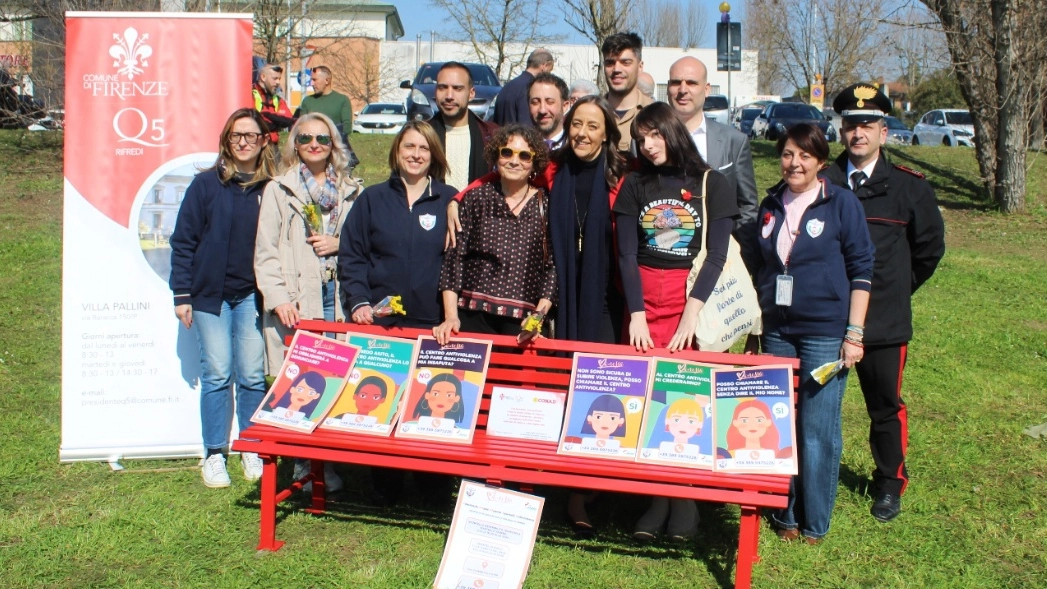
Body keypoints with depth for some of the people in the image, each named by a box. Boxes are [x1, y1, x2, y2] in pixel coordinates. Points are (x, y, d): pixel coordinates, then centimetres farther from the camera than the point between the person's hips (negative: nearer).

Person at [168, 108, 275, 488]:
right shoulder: (206, 184, 0)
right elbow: (183, 241, 2)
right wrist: (182, 294, -2)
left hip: (253, 295, 1)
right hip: (210, 294, -1)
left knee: (253, 375, 3)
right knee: (217, 374, 1)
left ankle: (252, 451, 17)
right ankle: (214, 455, 12)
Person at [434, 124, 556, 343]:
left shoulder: (546, 206, 5)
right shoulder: (476, 199, 6)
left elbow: (554, 267, 3)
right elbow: (454, 257, 3)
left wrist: (539, 315, -8)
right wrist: (451, 315, -5)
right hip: (473, 317, 0)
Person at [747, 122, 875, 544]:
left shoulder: (842, 204, -4)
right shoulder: (770, 205, 9)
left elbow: (861, 269, -4)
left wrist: (854, 333, -10)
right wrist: (751, 330, 14)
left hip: (825, 332, -4)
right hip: (777, 331, 4)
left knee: (818, 430, 0)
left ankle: (814, 522, 15)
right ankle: (785, 515, 23)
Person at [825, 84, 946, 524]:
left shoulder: (909, 186, -1)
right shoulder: (822, 183, 1)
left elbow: (930, 246, 10)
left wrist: (897, 287, 12)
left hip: (884, 321, -1)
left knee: (885, 406, 11)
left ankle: (890, 483, 30)